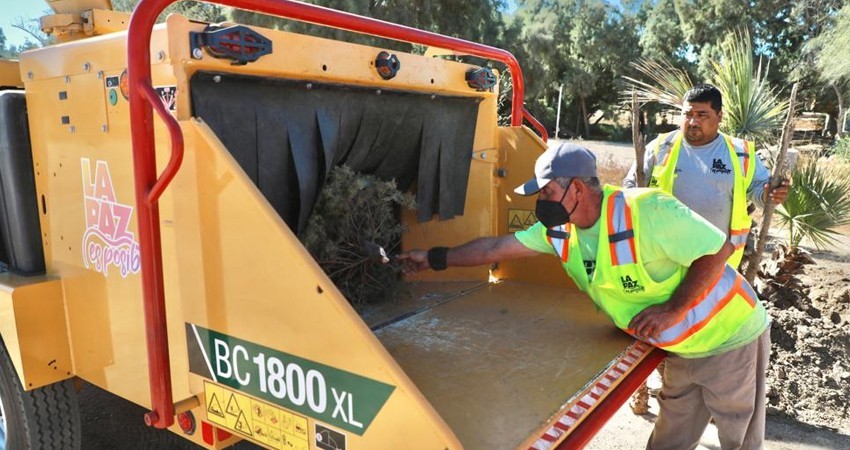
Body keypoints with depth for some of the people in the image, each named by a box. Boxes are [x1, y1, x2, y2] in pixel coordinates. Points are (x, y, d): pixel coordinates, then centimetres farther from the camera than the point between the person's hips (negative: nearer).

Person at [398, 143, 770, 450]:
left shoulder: (647, 211, -29)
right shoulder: (560, 230, -7)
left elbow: (719, 249, -23)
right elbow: (497, 247, 0)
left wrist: (672, 309, -29)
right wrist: (434, 259, 4)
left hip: (731, 338, -6)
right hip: (681, 349, 6)